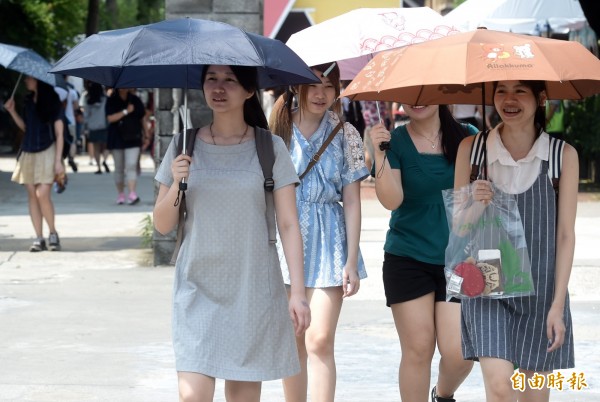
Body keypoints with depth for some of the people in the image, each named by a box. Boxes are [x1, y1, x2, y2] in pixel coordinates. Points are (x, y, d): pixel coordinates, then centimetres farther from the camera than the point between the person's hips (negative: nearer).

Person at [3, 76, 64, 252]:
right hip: (28, 152, 6)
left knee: (42, 194, -15)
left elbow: (59, 133, -5)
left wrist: (58, 160, -11)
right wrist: (12, 111, 5)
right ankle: (39, 238, 5)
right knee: (32, 195, 1)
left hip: (46, 152, -6)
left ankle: (53, 234, 3)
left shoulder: (52, 102, -5)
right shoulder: (29, 101, 11)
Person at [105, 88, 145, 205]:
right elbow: (110, 118, -11)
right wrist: (126, 111, -18)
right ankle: (120, 195, 19)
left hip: (133, 139, -1)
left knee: (131, 166, -14)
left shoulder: (135, 100, 6)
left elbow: (143, 118, 12)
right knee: (119, 168, 9)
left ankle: (132, 194, -23)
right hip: (117, 139, 1)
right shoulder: (111, 101, 1)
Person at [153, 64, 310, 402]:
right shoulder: (185, 147, 4)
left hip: (253, 291, -1)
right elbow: (163, 225, 7)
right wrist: (176, 184, -12)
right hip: (198, 289, 1)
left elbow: (289, 224, -2)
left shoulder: (270, 149, 0)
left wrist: (298, 291, -9)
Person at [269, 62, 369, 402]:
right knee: (292, 344, 7)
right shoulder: (277, 131, 2)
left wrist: (351, 261, -4)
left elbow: (351, 202, 1)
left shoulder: (345, 135, 2)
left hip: (328, 242, -1)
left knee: (320, 340, -9)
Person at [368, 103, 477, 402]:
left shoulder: (467, 137, 3)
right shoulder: (394, 142, -1)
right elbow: (391, 200, -13)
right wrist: (380, 154, -25)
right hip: (408, 260, -1)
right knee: (418, 349, -2)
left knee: (458, 352, -6)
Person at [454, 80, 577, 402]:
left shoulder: (563, 156, -5)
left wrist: (558, 304, -7)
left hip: (541, 289, 0)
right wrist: (475, 205, -16)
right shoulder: (472, 149, -1)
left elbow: (565, 235, -2)